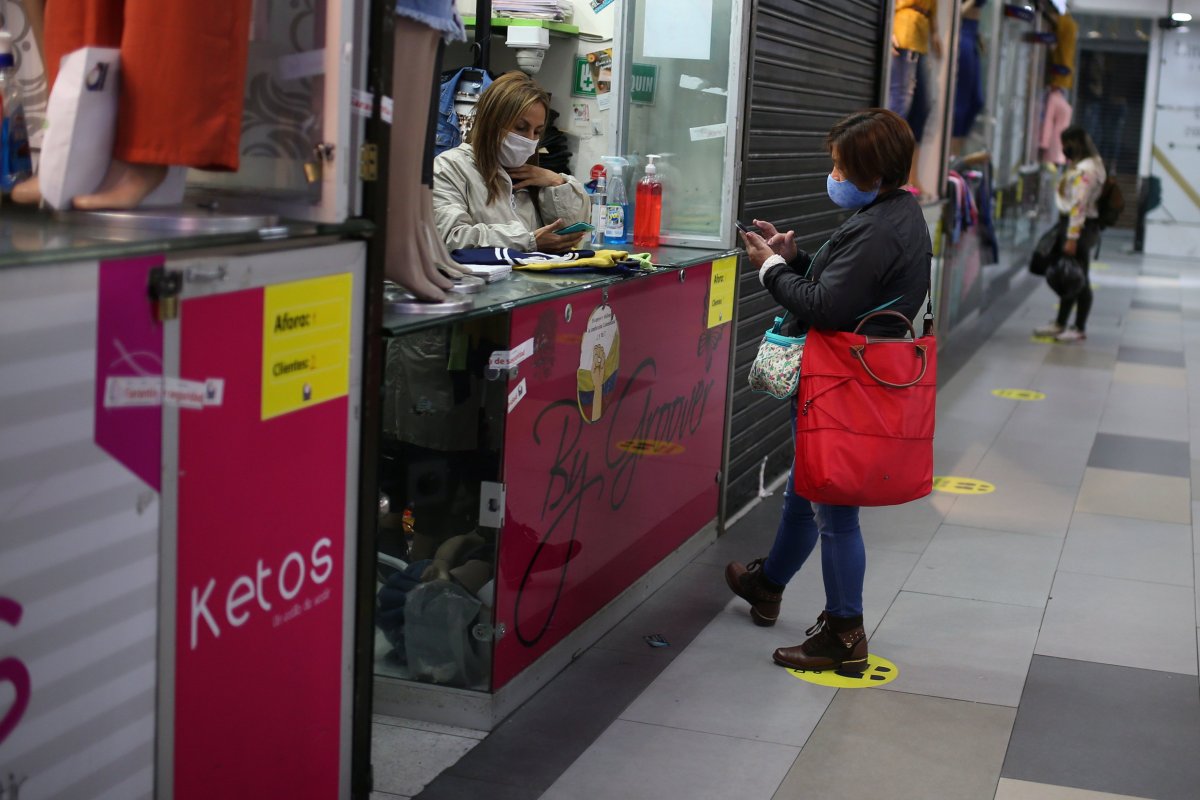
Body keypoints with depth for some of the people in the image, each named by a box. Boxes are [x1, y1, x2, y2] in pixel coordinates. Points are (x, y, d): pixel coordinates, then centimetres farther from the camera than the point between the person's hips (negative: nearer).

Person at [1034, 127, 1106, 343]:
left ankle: (1080, 329, 4)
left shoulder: (1085, 170, -19)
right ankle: (1060, 325, 21)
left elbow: (1079, 206, -24)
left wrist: (1072, 238, -26)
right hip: (1070, 223, 10)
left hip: (1081, 227, -10)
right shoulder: (1079, 166, 14)